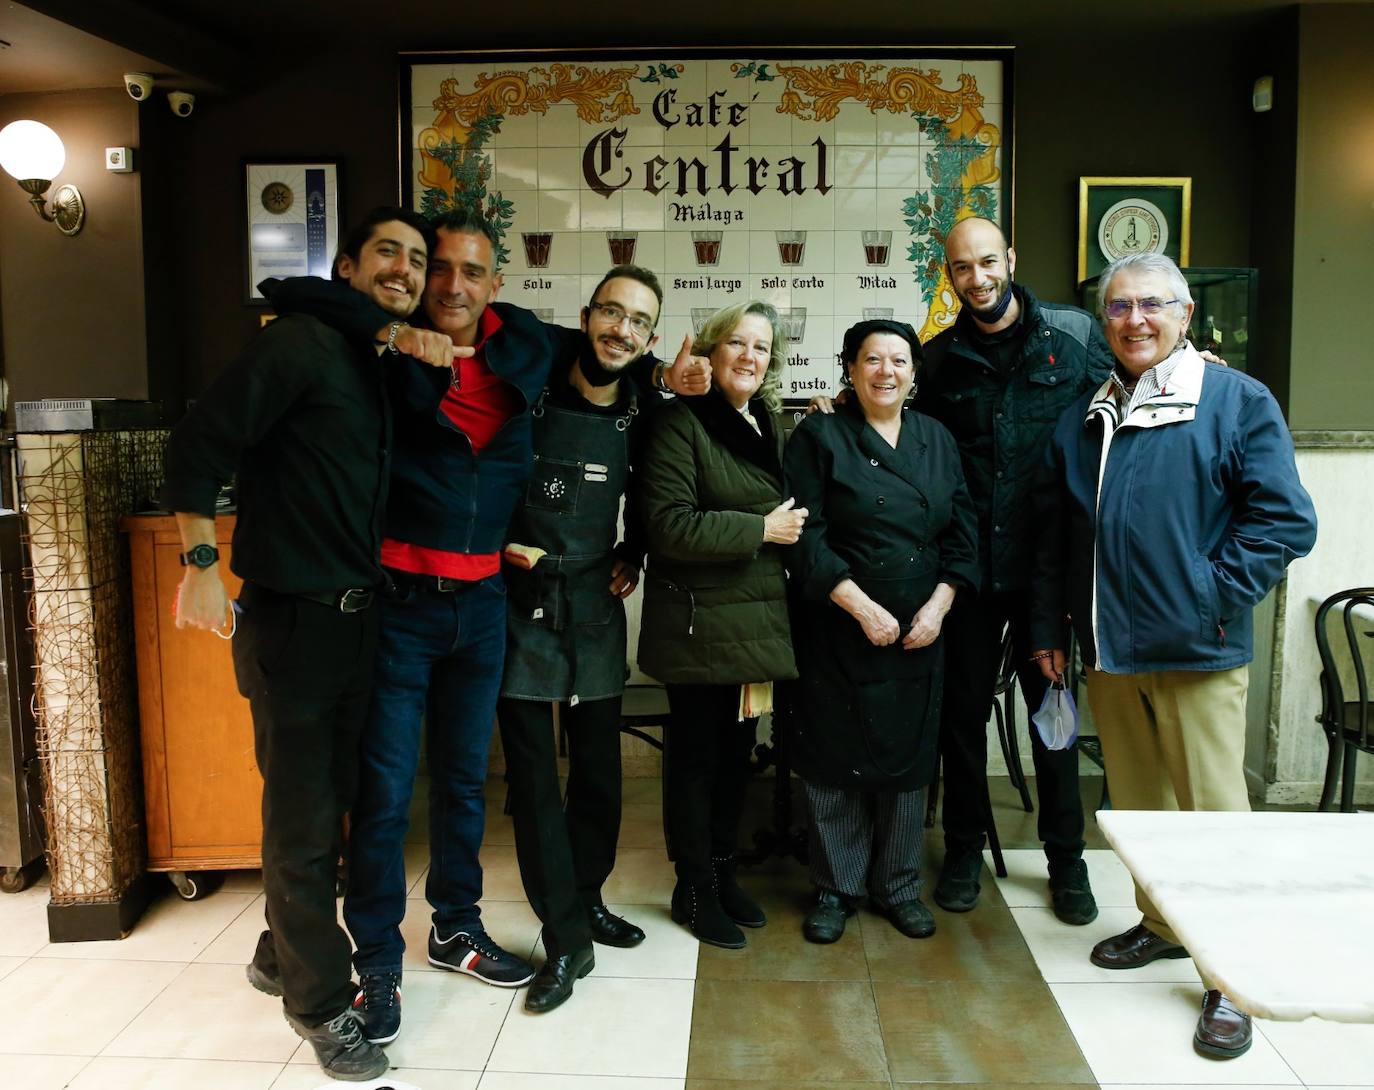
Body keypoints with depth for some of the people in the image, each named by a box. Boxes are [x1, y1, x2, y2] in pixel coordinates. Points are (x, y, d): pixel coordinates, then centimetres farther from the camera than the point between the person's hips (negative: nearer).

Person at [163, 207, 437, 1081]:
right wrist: (202, 564, -18)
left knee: (328, 803, 18)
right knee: (303, 820, 3)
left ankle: (283, 955, 39)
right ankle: (321, 1003, 19)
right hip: (292, 618, -8)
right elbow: (198, 446, -15)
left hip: (359, 617, 8)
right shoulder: (303, 344, -12)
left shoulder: (392, 370, 12)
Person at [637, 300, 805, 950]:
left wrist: (790, 525, 6)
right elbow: (669, 525, -21)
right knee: (697, 755, 5)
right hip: (698, 622, -7)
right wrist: (761, 529, -18)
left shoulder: (768, 423, 13)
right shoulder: (683, 422, -11)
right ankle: (694, 890, 20)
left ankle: (723, 872, 31)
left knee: (737, 751, 16)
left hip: (756, 621, 7)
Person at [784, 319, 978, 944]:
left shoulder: (937, 440, 10)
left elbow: (962, 535, 8)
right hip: (839, 631, -3)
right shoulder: (819, 437, -3)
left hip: (919, 632, 4)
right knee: (836, 758, 3)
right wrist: (862, 607, -17)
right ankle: (835, 888, 20)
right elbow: (806, 536, -10)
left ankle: (898, 886, 26)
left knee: (909, 757, 9)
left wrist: (937, 606, -6)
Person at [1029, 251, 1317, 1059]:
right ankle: (1163, 924, 34)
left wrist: (1214, 595, -13)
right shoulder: (1085, 418, 12)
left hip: (1198, 652, -5)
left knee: (1213, 808, 0)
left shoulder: (1238, 402, -5)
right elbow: (1055, 533, 15)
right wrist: (1049, 628, 14)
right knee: (1138, 800, 16)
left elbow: (1286, 521, -9)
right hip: (1109, 648, 5)